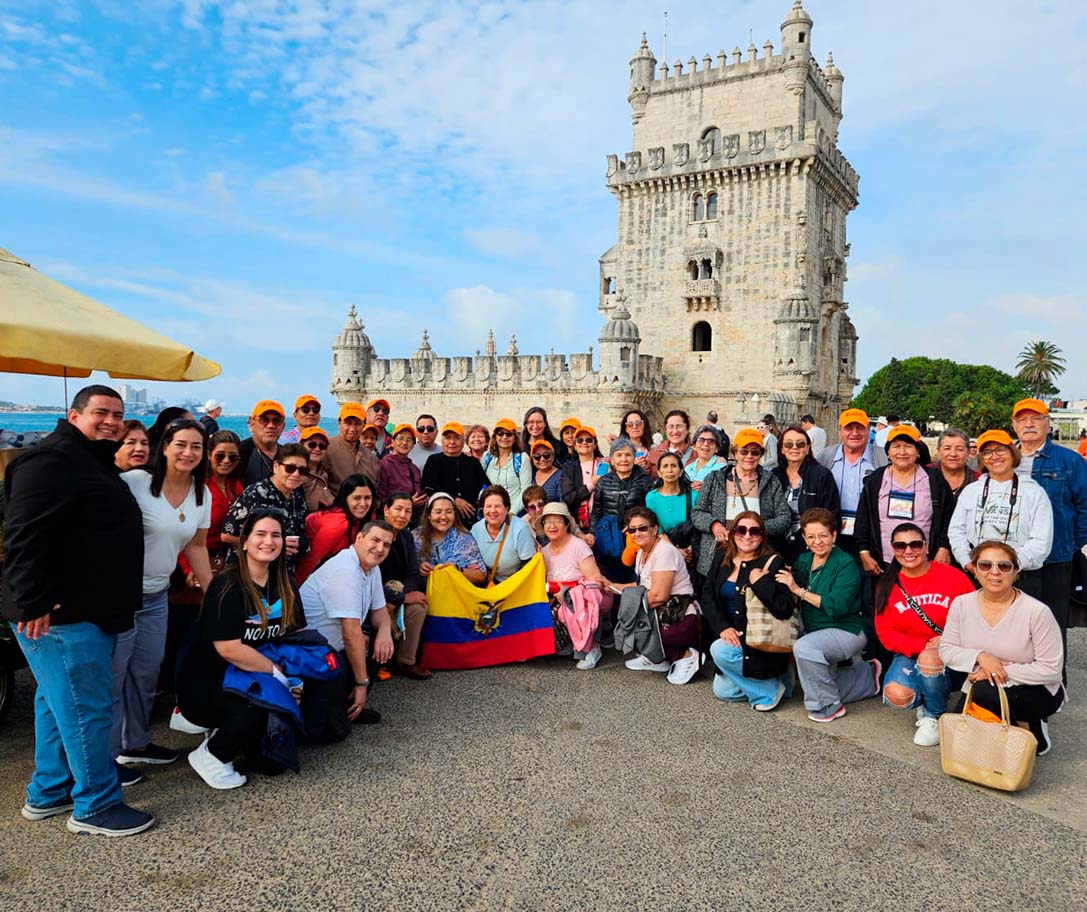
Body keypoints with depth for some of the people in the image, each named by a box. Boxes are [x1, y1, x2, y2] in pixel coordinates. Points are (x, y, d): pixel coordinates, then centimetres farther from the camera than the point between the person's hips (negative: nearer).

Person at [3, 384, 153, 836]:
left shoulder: (96, 463, 19)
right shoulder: (51, 460, -15)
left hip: (87, 612, 11)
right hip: (58, 616, -11)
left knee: (60, 704, 19)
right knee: (87, 709, -4)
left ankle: (47, 794, 32)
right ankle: (95, 807, 7)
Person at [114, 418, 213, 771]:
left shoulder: (202, 495, 3)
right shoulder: (134, 482, -16)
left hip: (157, 595, 6)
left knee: (147, 673, 17)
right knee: (111, 676, 2)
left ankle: (136, 743, 34)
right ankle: (106, 755, 18)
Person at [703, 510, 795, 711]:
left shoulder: (772, 562, -15)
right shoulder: (722, 556, 2)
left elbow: (785, 610, -21)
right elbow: (708, 595, -2)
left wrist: (759, 582, -26)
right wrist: (722, 627, -15)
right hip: (732, 635, 6)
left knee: (720, 651, -27)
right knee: (722, 691, 2)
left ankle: (770, 689, -6)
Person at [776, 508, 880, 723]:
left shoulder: (846, 564, -15)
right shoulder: (803, 560, 4)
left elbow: (836, 606, -26)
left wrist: (799, 590, -25)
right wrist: (787, 581, -17)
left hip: (846, 630, -8)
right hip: (814, 631, 8)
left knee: (804, 647, -33)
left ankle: (829, 707, -13)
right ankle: (868, 673, 35)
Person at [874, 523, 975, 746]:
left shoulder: (953, 577, -10)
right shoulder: (887, 585, -3)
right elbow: (885, 632, -5)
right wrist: (923, 645, -19)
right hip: (909, 654, 2)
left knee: (929, 660, -36)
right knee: (897, 696, -26)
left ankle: (935, 716, -5)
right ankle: (924, 701, 14)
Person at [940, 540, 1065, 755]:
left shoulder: (1037, 612, -22)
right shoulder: (961, 604, -10)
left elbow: (1050, 669, -19)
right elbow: (947, 650, -5)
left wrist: (1002, 672, -23)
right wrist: (980, 656, -23)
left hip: (1037, 691, -4)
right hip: (979, 693, 4)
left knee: (986, 692, -33)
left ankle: (1029, 728, -2)